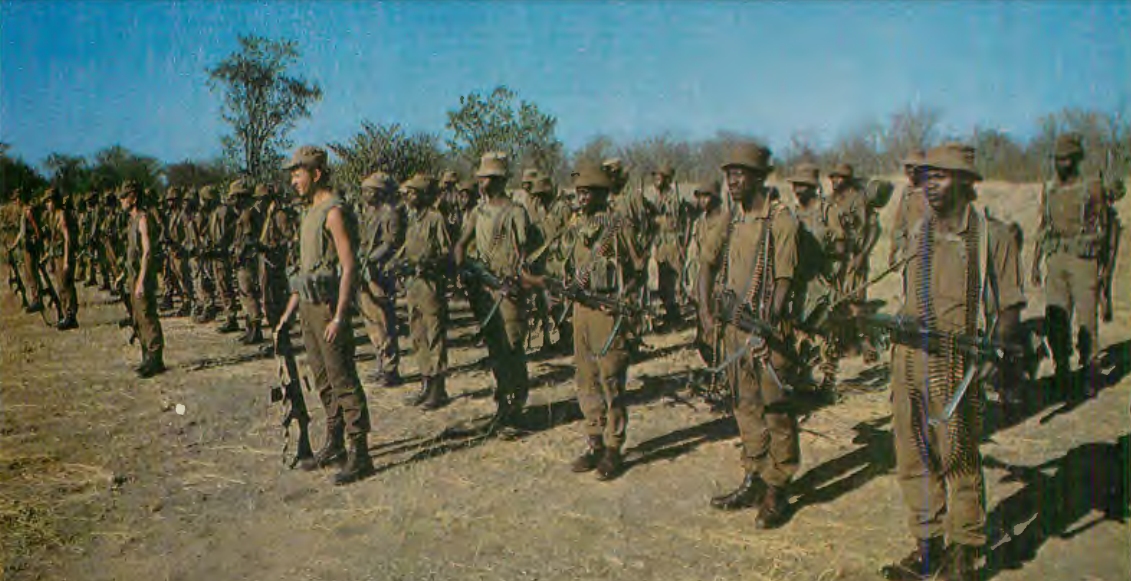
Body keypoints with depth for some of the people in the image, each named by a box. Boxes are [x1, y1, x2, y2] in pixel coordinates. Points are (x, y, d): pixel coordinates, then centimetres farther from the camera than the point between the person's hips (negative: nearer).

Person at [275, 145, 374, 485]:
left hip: (329, 307, -10)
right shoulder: (311, 213, 17)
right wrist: (290, 311, 21)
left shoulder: (335, 212, -13)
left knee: (343, 381, -6)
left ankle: (360, 455, -1)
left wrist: (340, 316, -25)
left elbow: (349, 267, -19)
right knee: (323, 381, 15)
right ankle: (334, 445, 26)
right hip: (309, 306, 10)